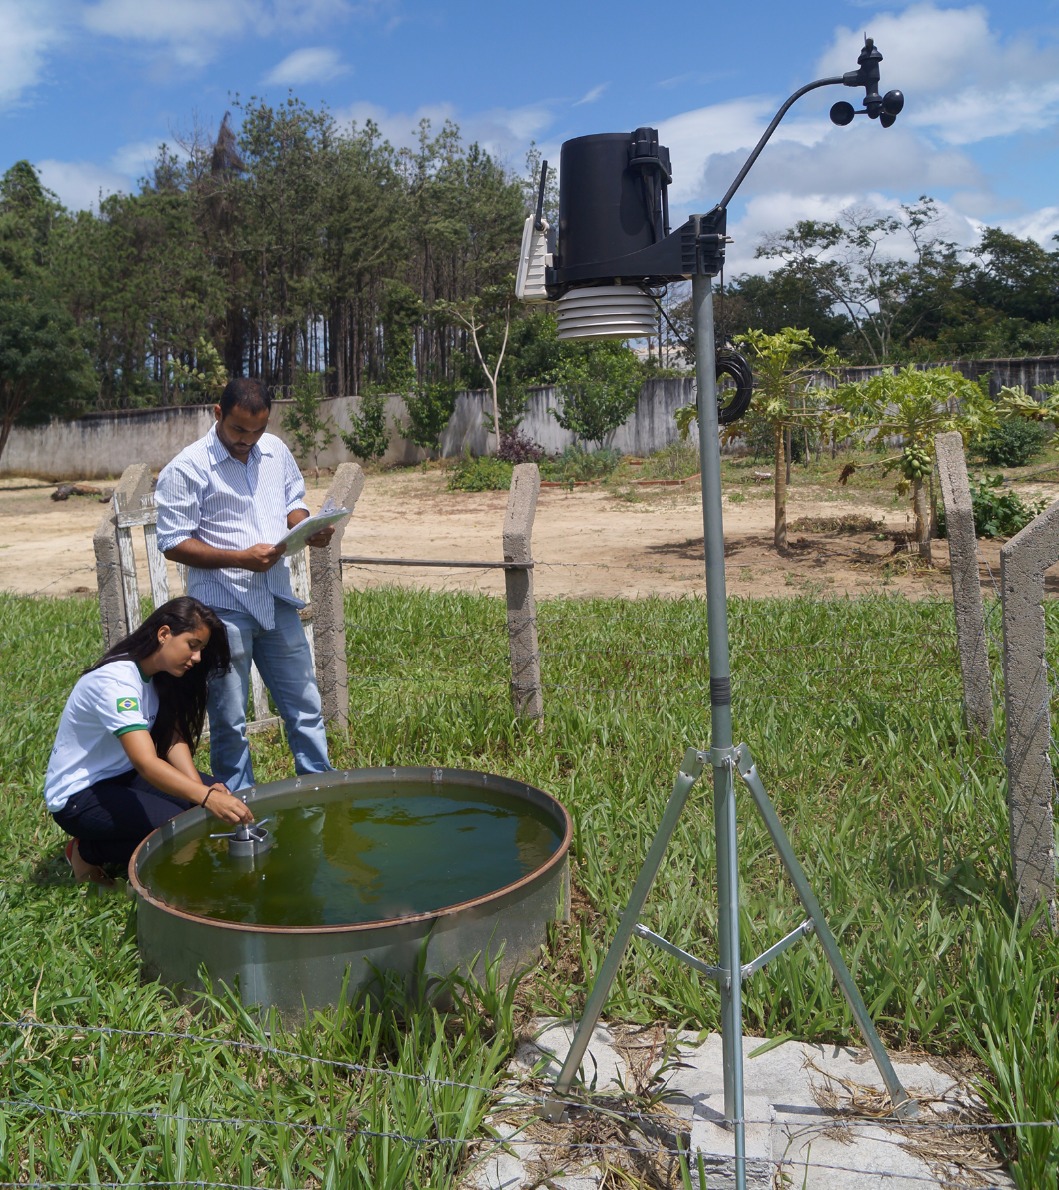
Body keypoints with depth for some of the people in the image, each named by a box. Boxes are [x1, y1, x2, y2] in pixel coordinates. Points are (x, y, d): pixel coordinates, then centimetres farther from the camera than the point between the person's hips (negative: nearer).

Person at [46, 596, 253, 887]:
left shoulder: (159, 675, 0)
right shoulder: (115, 681, -29)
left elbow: (173, 739, -6)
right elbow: (146, 763, -40)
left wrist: (201, 787, -24)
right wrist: (206, 798, -53)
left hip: (121, 776, 9)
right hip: (79, 795, -9)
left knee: (220, 795, -8)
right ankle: (89, 851, -2)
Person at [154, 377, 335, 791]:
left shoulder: (275, 451, 6)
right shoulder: (187, 469, -11)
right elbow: (173, 543, -11)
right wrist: (241, 558, -20)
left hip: (277, 601, 5)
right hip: (223, 608, -5)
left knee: (305, 707, 13)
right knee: (229, 722, 8)